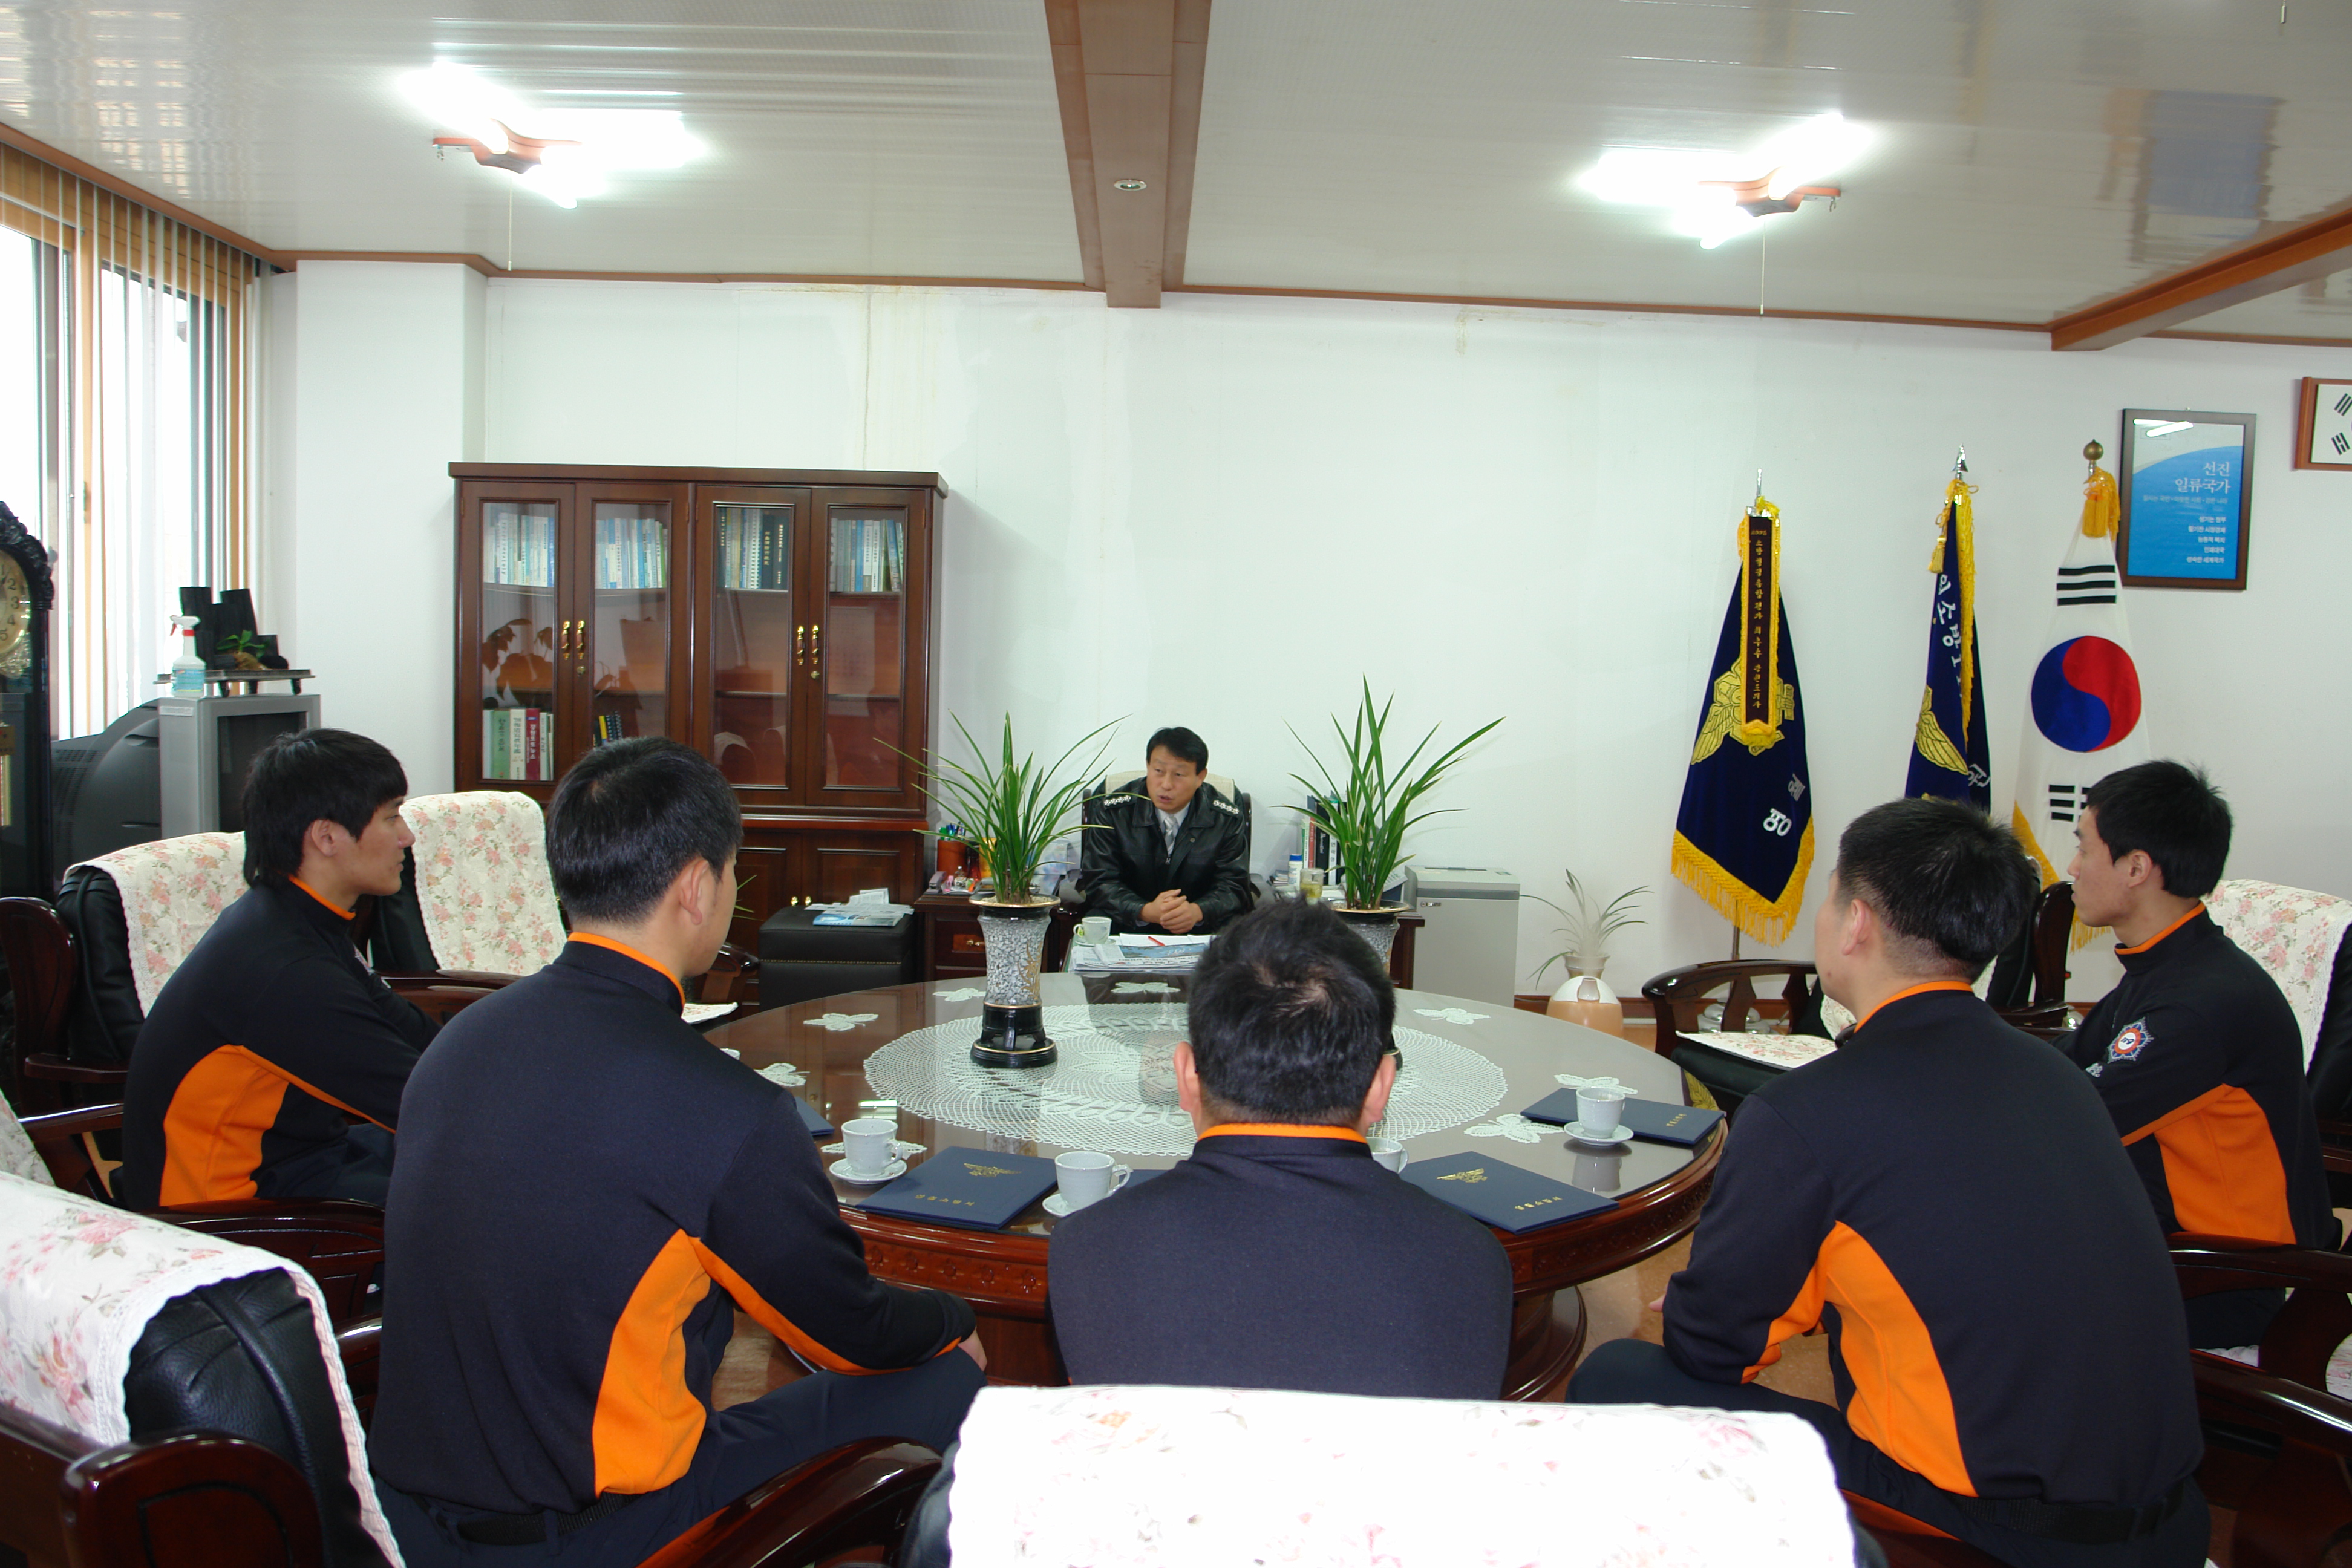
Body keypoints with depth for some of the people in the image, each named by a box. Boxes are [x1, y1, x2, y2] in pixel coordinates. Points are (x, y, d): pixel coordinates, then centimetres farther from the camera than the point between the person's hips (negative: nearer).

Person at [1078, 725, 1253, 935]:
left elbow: (1233, 886, -4)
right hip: (1128, 924, 1)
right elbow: (1100, 882, -7)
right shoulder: (1111, 811, -5)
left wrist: (1197, 911, -27)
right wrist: (1146, 911, -27)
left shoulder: (1228, 818, -4)